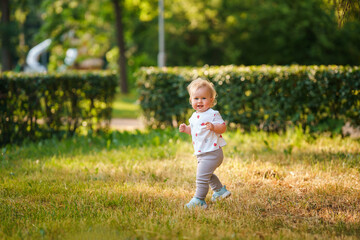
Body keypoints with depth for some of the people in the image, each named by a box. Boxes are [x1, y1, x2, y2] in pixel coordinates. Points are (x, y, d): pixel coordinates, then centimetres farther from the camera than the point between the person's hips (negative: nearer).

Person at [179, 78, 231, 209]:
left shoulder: (212, 114, -15)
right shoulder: (194, 116, 11)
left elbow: (223, 127, -20)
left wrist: (213, 127, -38)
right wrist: (186, 129, 9)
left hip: (211, 153, -10)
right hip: (202, 154, 10)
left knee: (202, 176, -11)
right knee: (207, 175, 27)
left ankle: (199, 200, -2)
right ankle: (220, 190, 45)